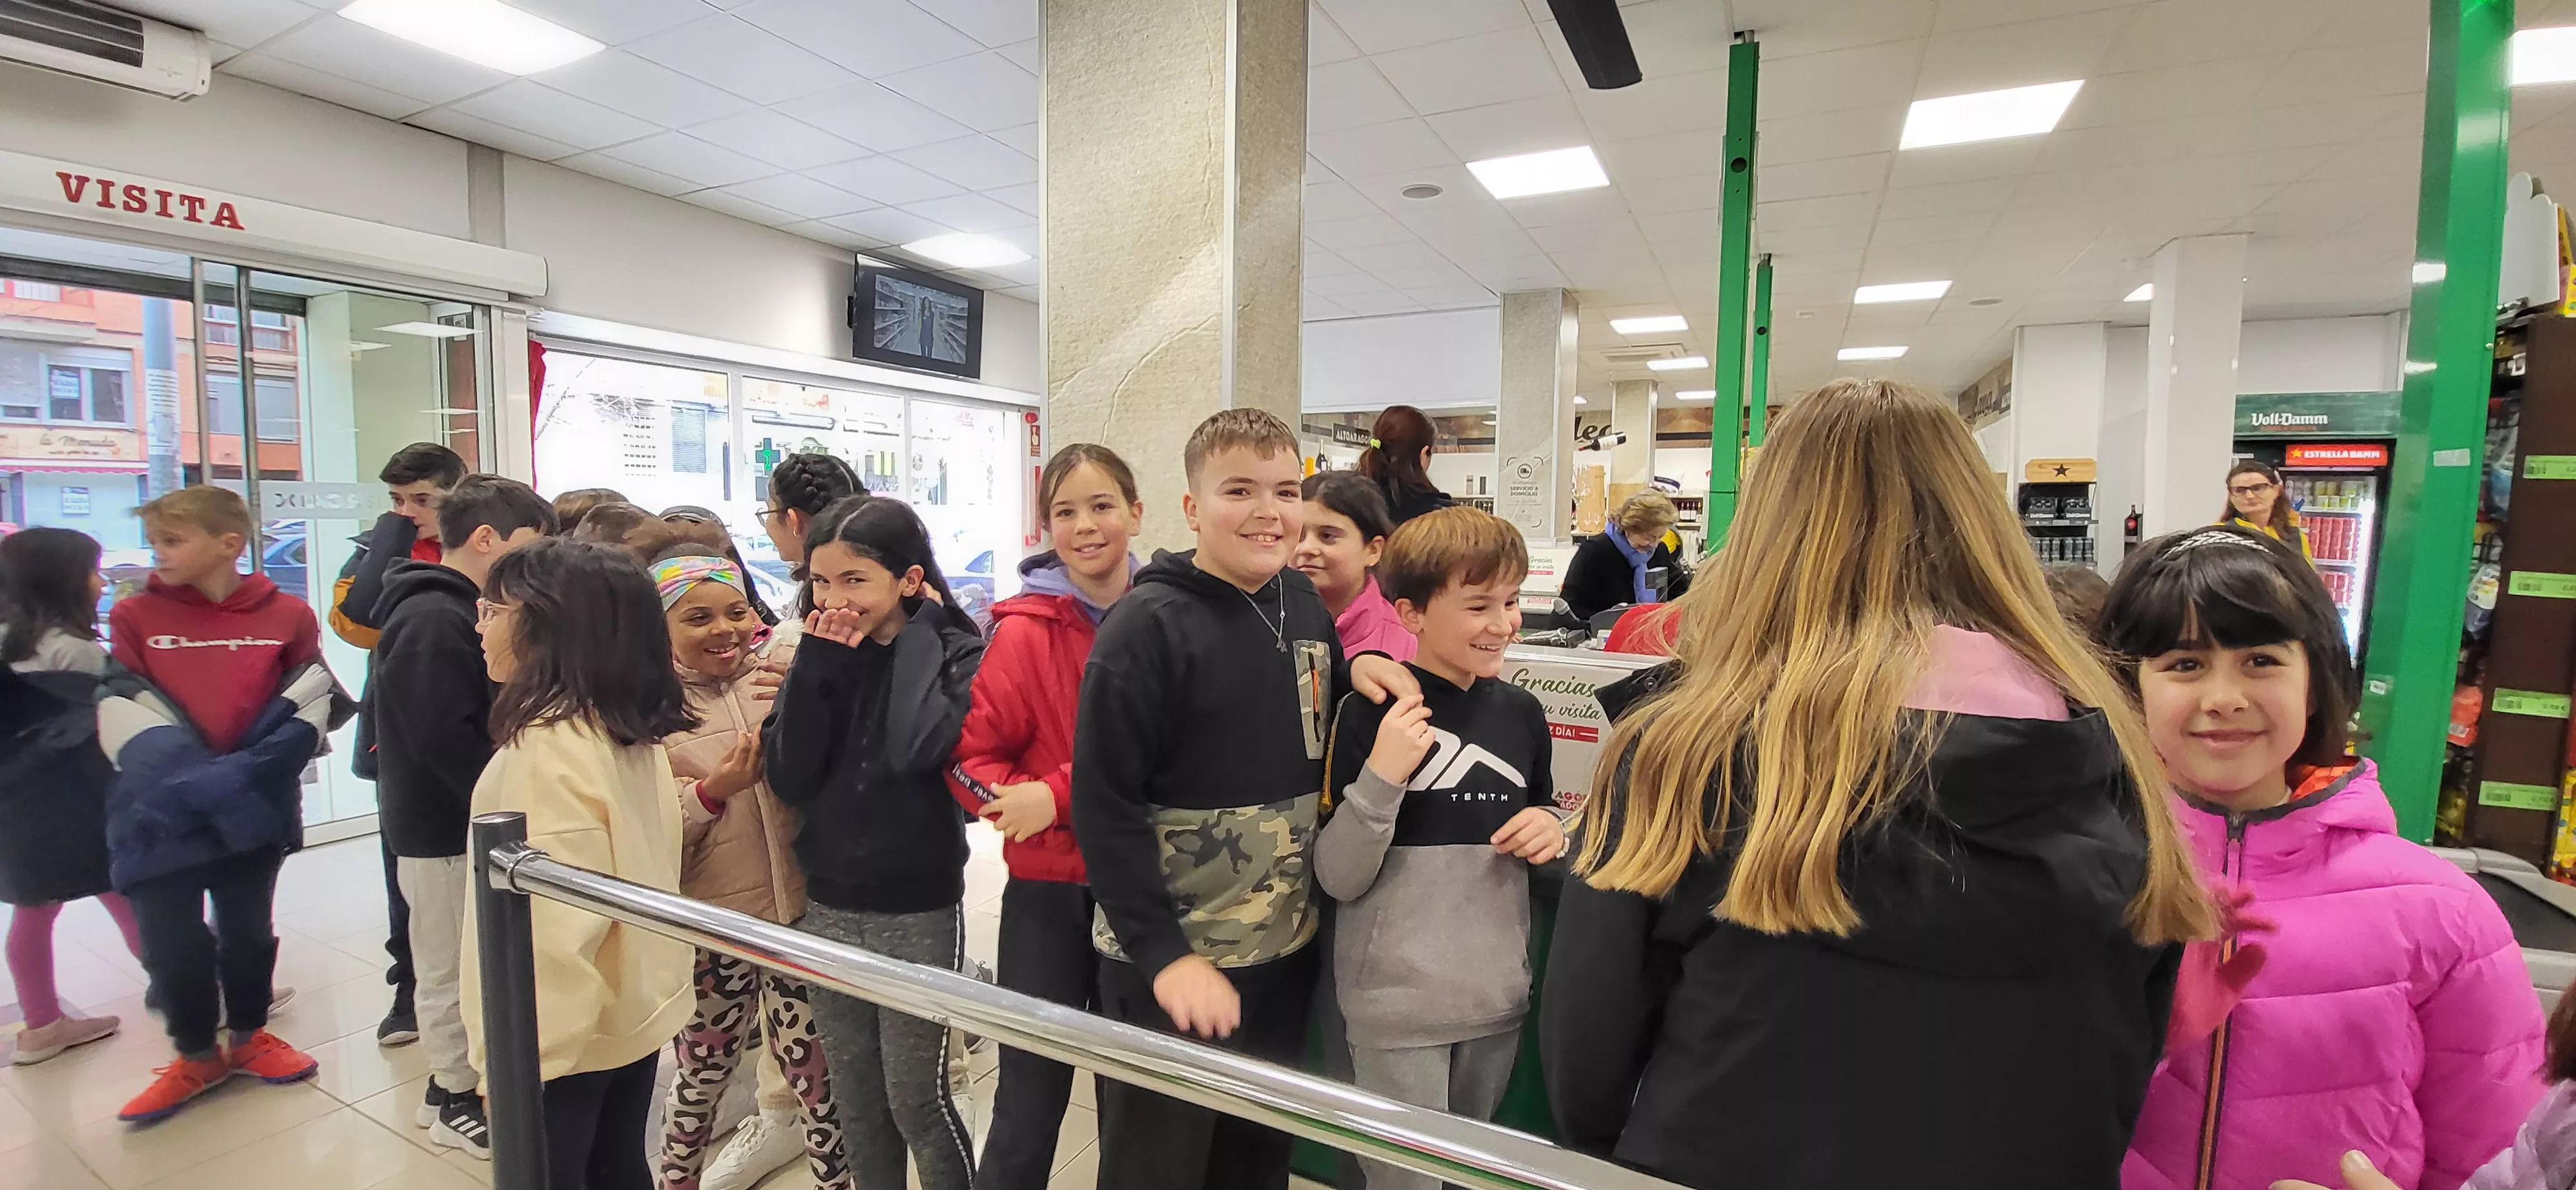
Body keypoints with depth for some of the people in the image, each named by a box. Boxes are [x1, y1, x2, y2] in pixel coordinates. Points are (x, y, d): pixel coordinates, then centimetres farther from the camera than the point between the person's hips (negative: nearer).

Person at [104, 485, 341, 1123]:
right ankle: (196, 1056, 26)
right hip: (163, 812, 0)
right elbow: (118, 712, -4)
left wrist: (250, 774, -13)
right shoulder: (134, 615, -1)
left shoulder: (287, 615, -3)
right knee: (169, 938, 5)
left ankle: (249, 1036, 34)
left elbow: (309, 706, -1)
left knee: (248, 928, 13)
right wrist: (179, 778, -17)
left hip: (254, 807, 0)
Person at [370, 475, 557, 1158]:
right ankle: (456, 1103, 21)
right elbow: (444, 737, -26)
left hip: (470, 818, 9)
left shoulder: (454, 609, 11)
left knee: (461, 963, 19)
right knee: (452, 969, 5)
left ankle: (455, 1082, 34)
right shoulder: (433, 621, -22)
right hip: (446, 828, -9)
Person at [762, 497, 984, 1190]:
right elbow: (789, 779, -7)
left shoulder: (956, 655, -10)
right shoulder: (821, 654, 2)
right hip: (828, 909, 5)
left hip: (919, 913, -5)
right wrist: (820, 664, -14)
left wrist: (918, 630, -18)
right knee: (856, 1106, 18)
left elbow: (914, 748, -29)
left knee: (917, 1103, 7)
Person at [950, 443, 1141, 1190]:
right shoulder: (1023, 631, -10)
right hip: (1050, 893, -2)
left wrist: (1057, 795, -12)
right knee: (1029, 1109, 9)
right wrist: (1033, 800, -23)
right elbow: (967, 756, -8)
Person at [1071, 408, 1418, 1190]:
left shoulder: (1301, 602, 1)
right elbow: (1103, 803, -17)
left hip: (1286, 949, 6)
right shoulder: (1149, 626, -17)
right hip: (1167, 960, -5)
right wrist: (1163, 953, -20)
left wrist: (1356, 667, -4)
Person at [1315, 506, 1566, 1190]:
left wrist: (1551, 829, -5)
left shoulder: (1522, 712, 1)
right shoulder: (1372, 712, -14)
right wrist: (1380, 777, -28)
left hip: (1499, 997, 6)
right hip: (1398, 1003, -5)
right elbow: (1338, 879, -14)